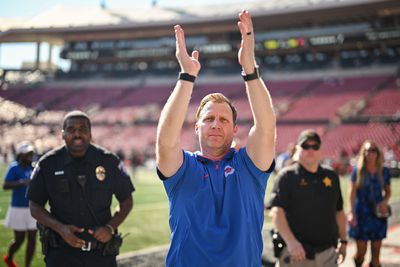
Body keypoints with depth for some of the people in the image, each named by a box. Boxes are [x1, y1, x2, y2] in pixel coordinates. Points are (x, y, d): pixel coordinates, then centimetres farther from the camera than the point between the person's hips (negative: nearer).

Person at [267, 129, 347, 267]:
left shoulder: (332, 177, 12)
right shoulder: (287, 176, -3)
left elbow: (339, 211, 20)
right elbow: (276, 211, -13)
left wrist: (343, 241, 17)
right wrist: (291, 241, -24)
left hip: (327, 253, 5)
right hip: (295, 253, -4)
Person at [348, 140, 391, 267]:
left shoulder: (384, 171, 2)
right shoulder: (357, 171, -4)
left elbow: (388, 191, 13)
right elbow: (352, 192, -6)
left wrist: (385, 201, -8)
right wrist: (352, 212, -12)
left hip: (378, 214, 2)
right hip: (362, 214, -2)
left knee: (376, 251, 5)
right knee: (361, 250, -1)